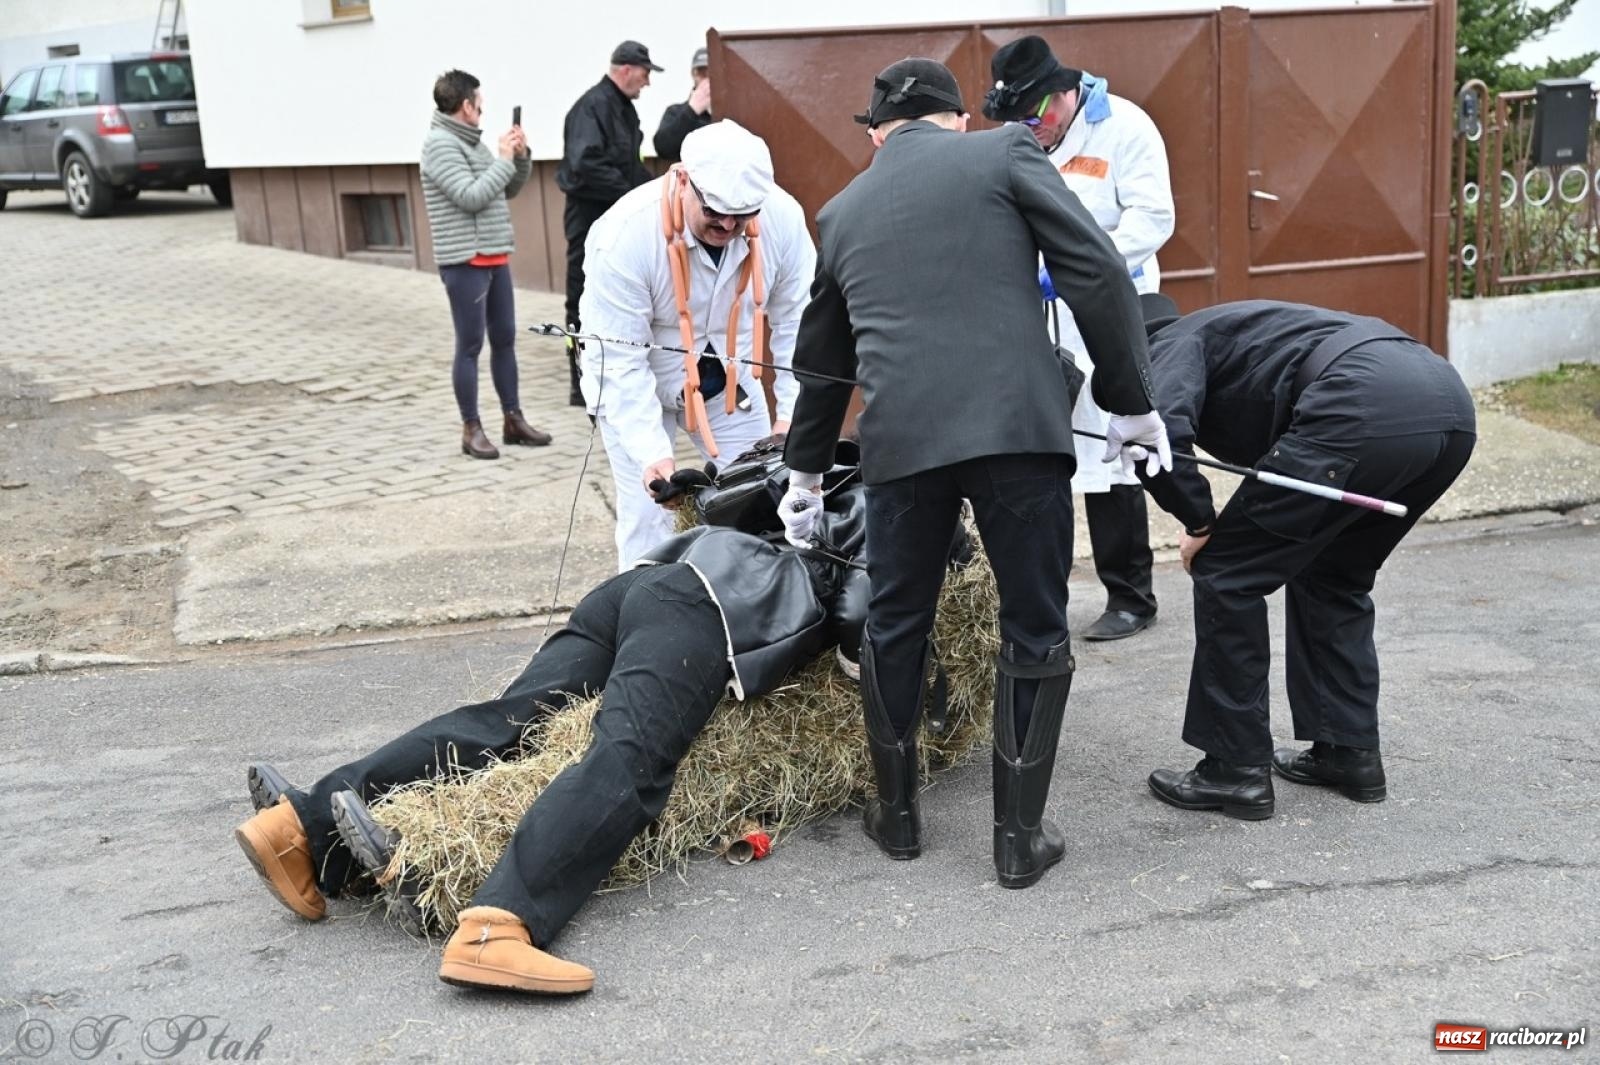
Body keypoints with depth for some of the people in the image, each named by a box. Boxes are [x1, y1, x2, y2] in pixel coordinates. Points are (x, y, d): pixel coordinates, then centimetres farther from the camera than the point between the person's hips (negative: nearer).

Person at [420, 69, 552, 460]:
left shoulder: (472, 141, 14)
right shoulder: (440, 143, -11)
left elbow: (508, 191, 21)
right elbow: (470, 197, -19)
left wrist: (520, 157, 5)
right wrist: (504, 160, -12)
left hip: (495, 257, 8)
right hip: (465, 262, -8)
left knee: (505, 339, 11)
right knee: (470, 346, -3)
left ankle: (513, 419, 19)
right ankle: (472, 429, 4)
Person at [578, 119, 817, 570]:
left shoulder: (783, 217, -23)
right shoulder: (625, 234, -31)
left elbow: (796, 321, -13)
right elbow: (619, 360, -29)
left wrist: (792, 412, -20)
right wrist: (651, 452, -37)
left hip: (730, 377, 3)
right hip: (637, 381, -3)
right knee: (647, 517, -7)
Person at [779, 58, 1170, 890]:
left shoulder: (843, 211, 22)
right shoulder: (1003, 152, 11)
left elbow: (822, 361, 31)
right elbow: (1098, 274, -1)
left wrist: (805, 476, 42)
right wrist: (1131, 403, 7)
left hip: (901, 438, 3)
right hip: (1018, 425, -3)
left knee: (895, 626, 20)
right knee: (1033, 633, 10)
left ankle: (897, 814, 32)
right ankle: (1019, 837, 15)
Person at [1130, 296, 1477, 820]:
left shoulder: (1170, 344, 14)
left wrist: (1199, 522, 6)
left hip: (1363, 409, -9)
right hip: (1451, 408, 9)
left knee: (1226, 573, 6)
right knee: (1334, 576, 28)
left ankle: (1236, 769, 12)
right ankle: (1350, 751, 29)